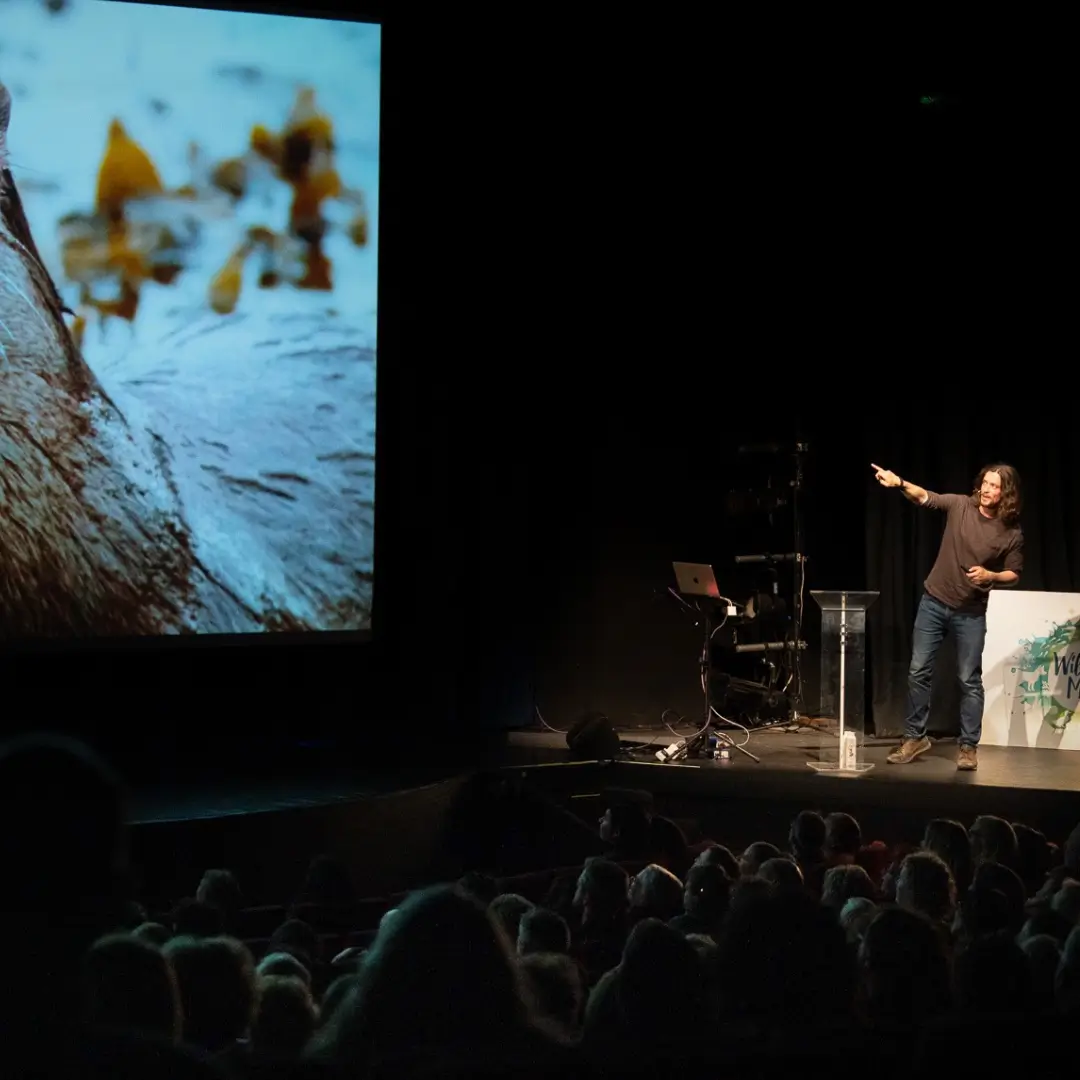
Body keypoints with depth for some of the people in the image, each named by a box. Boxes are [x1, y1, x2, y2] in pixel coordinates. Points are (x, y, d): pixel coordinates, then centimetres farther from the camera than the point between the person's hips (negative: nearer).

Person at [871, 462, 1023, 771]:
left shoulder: (1012, 533, -9)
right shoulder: (960, 505, -6)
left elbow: (1014, 574, 0)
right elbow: (923, 497, -16)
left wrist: (990, 576, -20)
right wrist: (899, 483, -36)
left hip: (971, 612, -2)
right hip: (934, 601, 2)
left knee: (969, 680, 1)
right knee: (918, 671, 4)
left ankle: (969, 747, 10)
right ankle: (914, 737, 17)